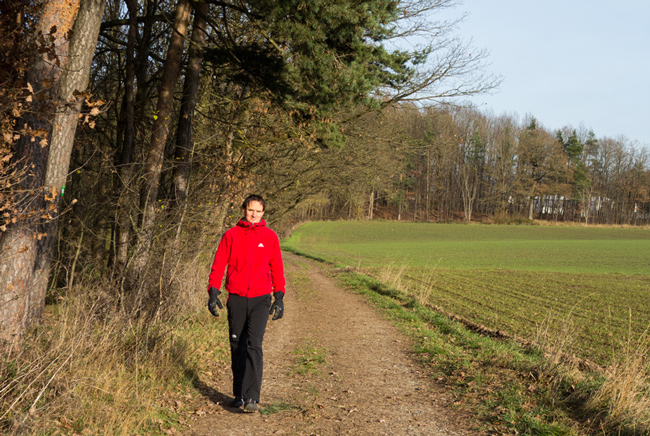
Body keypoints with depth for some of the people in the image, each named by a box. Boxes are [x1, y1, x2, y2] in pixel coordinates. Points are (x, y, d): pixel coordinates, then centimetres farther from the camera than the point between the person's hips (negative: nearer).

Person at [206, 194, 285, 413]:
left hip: (261, 299, -1)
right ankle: (239, 395, 22)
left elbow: (277, 269, 9)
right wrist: (213, 292, -4)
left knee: (254, 345, -12)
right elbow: (218, 265, 5)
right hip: (236, 299, 1)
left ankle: (251, 397, -12)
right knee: (237, 347, 8)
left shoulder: (270, 237, 5)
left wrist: (279, 297, 2)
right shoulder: (231, 235, 4)